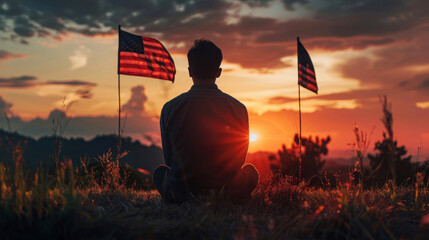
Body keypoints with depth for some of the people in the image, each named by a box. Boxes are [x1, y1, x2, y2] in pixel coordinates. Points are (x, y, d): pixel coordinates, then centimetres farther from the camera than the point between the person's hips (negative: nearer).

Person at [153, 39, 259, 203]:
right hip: (227, 196, 0)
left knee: (160, 171, 34)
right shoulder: (238, 108, -8)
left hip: (181, 195, 1)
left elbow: (169, 159, 4)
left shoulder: (169, 108, -9)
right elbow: (240, 160, 4)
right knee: (251, 171, 31)